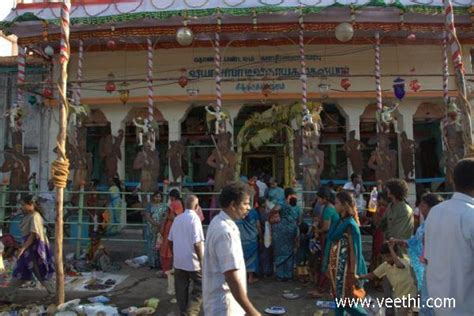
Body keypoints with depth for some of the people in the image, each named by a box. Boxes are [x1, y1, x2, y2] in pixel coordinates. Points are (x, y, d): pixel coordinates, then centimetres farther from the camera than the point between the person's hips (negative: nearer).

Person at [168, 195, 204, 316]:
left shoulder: (177, 218, 5)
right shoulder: (194, 218, -15)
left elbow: (170, 240, 12)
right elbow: (197, 243, -20)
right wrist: (202, 261, -12)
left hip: (178, 261, 7)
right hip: (193, 261, -6)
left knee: (181, 290, 14)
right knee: (200, 288, 7)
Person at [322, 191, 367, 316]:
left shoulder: (350, 224, -18)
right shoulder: (341, 222, 6)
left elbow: (354, 250, -19)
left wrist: (353, 273, -18)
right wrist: (330, 266, 14)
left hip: (345, 269, -8)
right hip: (337, 268, 8)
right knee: (338, 299, 15)